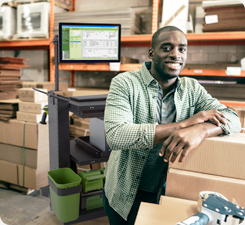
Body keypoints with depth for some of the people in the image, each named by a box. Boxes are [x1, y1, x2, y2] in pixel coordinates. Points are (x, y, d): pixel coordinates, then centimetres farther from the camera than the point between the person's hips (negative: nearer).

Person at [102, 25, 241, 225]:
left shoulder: (192, 89, -3)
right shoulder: (124, 83, -16)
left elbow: (233, 119, -11)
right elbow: (115, 136, -30)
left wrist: (199, 130, -35)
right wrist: (184, 123, -30)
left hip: (169, 193, 3)